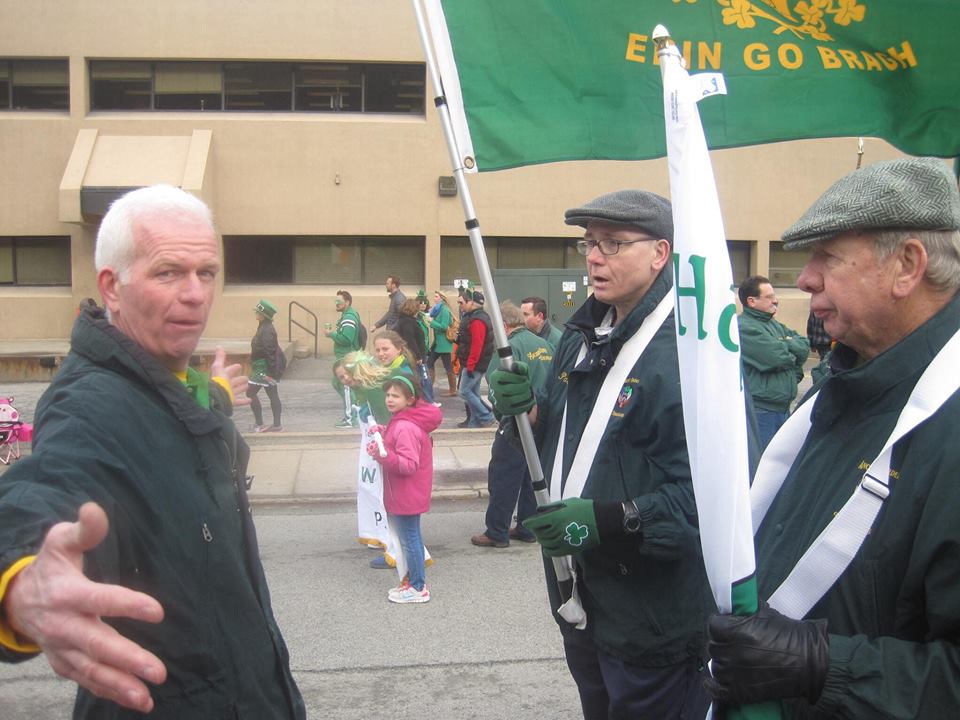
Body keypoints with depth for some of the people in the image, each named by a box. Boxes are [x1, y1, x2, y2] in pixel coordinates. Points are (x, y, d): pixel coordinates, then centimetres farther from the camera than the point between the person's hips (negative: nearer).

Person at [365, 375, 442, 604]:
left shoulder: (405, 427, -25)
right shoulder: (402, 421, 8)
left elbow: (408, 464, -29)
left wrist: (382, 455, -38)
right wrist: (384, 434, 7)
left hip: (406, 496, -11)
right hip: (409, 495, 11)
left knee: (409, 539, 0)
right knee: (412, 537, 20)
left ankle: (418, 588, 11)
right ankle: (415, 579, 33)